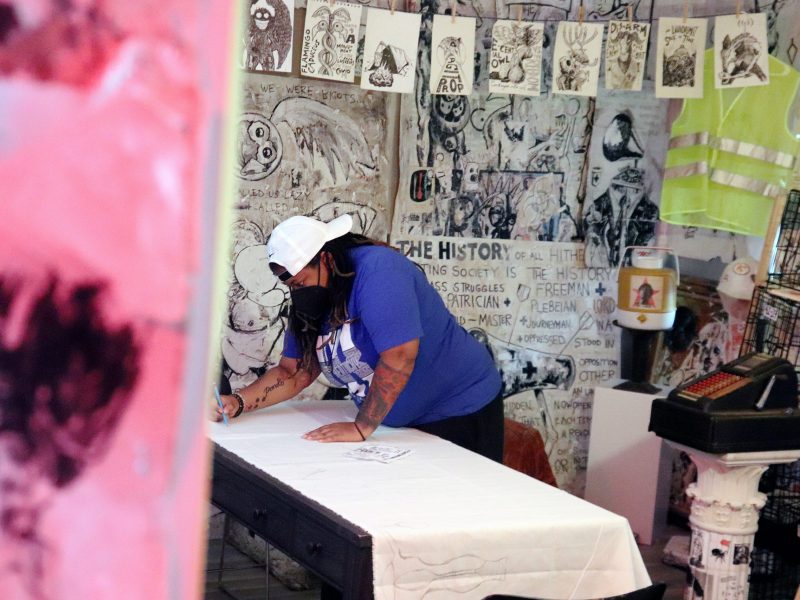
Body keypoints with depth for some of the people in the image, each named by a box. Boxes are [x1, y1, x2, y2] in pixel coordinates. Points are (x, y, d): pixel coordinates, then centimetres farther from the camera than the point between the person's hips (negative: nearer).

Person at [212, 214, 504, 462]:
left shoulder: (376, 270, -25)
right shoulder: (309, 303, 1)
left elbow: (399, 356, -32)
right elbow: (293, 372, 5)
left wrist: (360, 428, -27)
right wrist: (238, 402, -10)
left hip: (460, 414, -7)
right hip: (401, 422, 7)